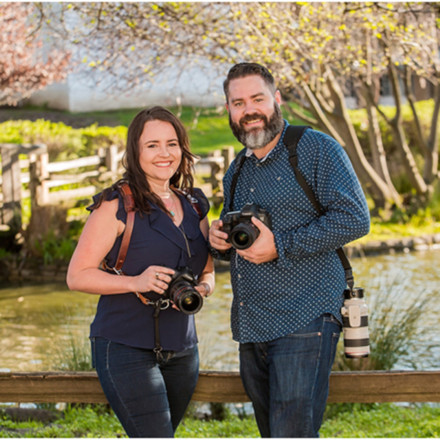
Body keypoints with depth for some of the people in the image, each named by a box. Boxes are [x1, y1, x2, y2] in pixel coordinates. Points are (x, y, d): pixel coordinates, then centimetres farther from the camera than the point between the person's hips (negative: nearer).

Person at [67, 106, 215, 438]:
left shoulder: (194, 206, 11)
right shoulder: (116, 205, -8)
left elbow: (207, 271, 20)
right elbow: (77, 276, -9)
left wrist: (200, 290, -4)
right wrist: (135, 282, -24)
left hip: (181, 349, 7)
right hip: (125, 347, -6)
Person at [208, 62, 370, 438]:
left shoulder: (316, 149, -4)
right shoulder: (237, 171, 19)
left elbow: (354, 218, -15)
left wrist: (280, 247, -18)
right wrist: (219, 241, 5)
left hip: (304, 322, -8)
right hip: (251, 328, 8)